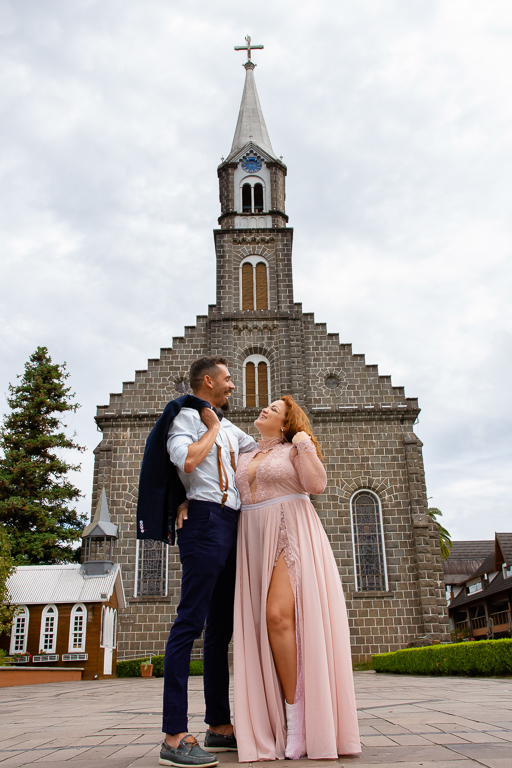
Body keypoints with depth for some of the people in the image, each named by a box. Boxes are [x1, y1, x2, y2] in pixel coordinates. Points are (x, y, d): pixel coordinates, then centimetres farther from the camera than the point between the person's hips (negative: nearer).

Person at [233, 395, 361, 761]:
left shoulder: (294, 449, 8)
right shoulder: (245, 457, 22)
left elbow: (317, 483, -7)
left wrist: (305, 444, -4)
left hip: (291, 536, -5)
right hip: (255, 541, 5)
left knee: (279, 615, -18)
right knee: (267, 621, -4)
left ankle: (299, 716, -10)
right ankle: (291, 715, 2)